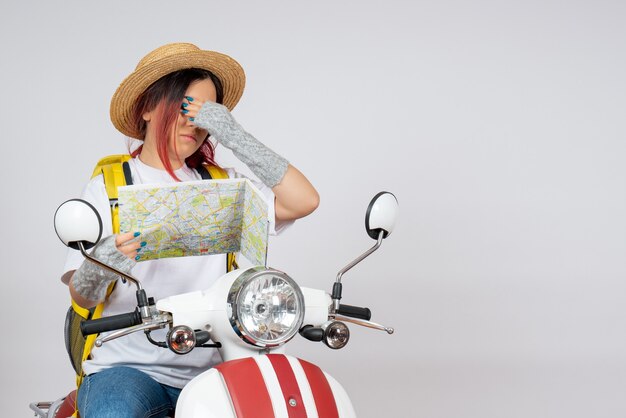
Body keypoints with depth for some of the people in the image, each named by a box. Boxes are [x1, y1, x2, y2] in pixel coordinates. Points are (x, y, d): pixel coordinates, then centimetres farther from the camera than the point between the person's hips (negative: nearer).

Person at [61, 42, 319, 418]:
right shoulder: (108, 187, 5)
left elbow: (304, 201, -5)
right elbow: (83, 297, -2)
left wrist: (235, 137, -9)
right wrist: (98, 269, -26)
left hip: (208, 369, 2)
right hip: (127, 367, -2)